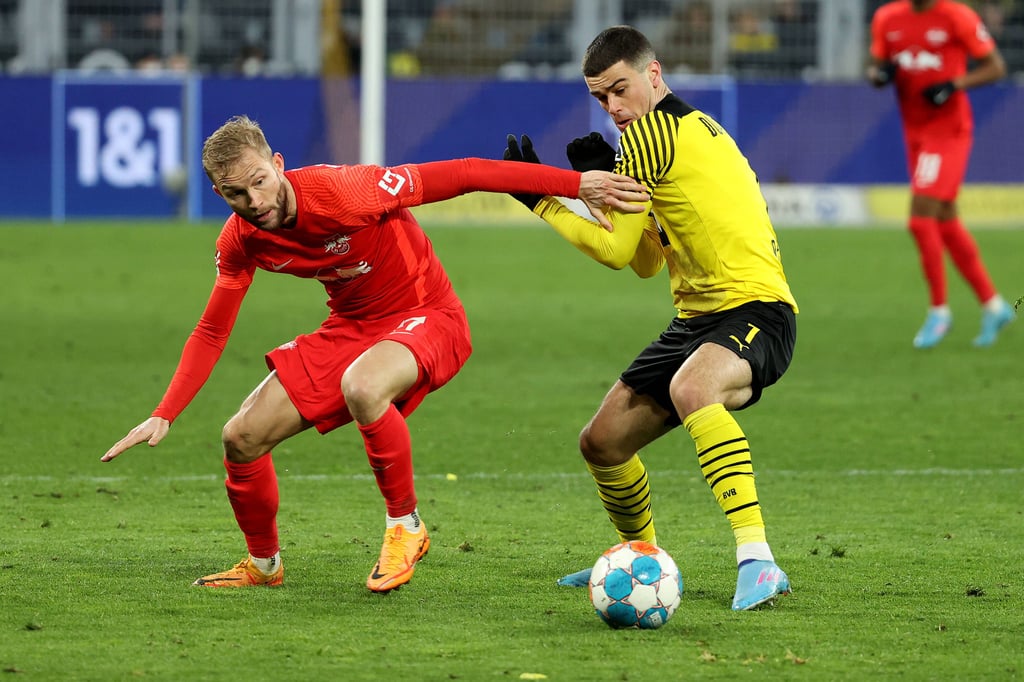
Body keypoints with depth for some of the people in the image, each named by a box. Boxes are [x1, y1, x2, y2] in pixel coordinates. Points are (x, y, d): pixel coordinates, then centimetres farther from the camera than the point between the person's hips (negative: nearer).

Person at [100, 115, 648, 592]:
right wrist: (163, 416, -5)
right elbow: (212, 331, 5)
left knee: (360, 386, -40)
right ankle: (264, 564, 26)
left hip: (427, 317, -7)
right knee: (242, 437, -2)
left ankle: (405, 526, -17)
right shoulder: (240, 240, -10)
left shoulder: (341, 193, -30)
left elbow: (459, 175, -28)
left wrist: (578, 184, -29)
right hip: (351, 328, 7)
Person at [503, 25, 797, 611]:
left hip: (756, 308, -10)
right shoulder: (690, 127, 20)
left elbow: (618, 251, -6)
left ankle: (758, 562, -46)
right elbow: (647, 263, 21)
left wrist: (541, 202, 4)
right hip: (699, 316, 10)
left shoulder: (652, 130, -10)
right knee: (602, 443, 13)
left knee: (690, 388, -41)